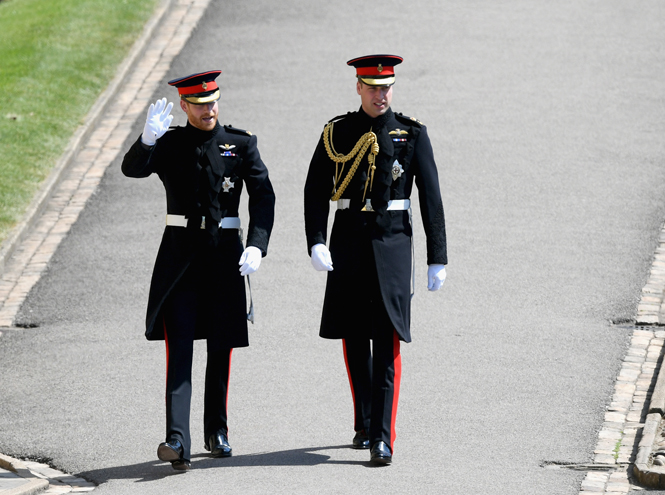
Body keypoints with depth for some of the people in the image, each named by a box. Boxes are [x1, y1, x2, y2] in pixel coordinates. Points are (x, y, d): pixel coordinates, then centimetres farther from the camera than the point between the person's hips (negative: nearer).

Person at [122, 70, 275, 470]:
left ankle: (217, 431, 27)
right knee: (179, 347, -10)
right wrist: (148, 139, -35)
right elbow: (132, 169, -14)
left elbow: (263, 196, -4)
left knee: (221, 348, 10)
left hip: (225, 255, 1)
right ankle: (178, 441, -19)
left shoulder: (241, 144, 3)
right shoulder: (169, 144, 3)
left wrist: (257, 245, -18)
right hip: (180, 253, -1)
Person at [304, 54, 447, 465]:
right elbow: (316, 191, 0)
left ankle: (383, 439, -12)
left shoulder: (412, 134, 1)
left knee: (388, 344, -10)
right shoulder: (337, 134, 4)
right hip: (349, 243, 2)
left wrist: (438, 259, -2)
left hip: (393, 243, -2)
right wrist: (317, 243, -15)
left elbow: (431, 198, 1)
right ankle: (365, 426, 26)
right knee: (355, 341, 9)